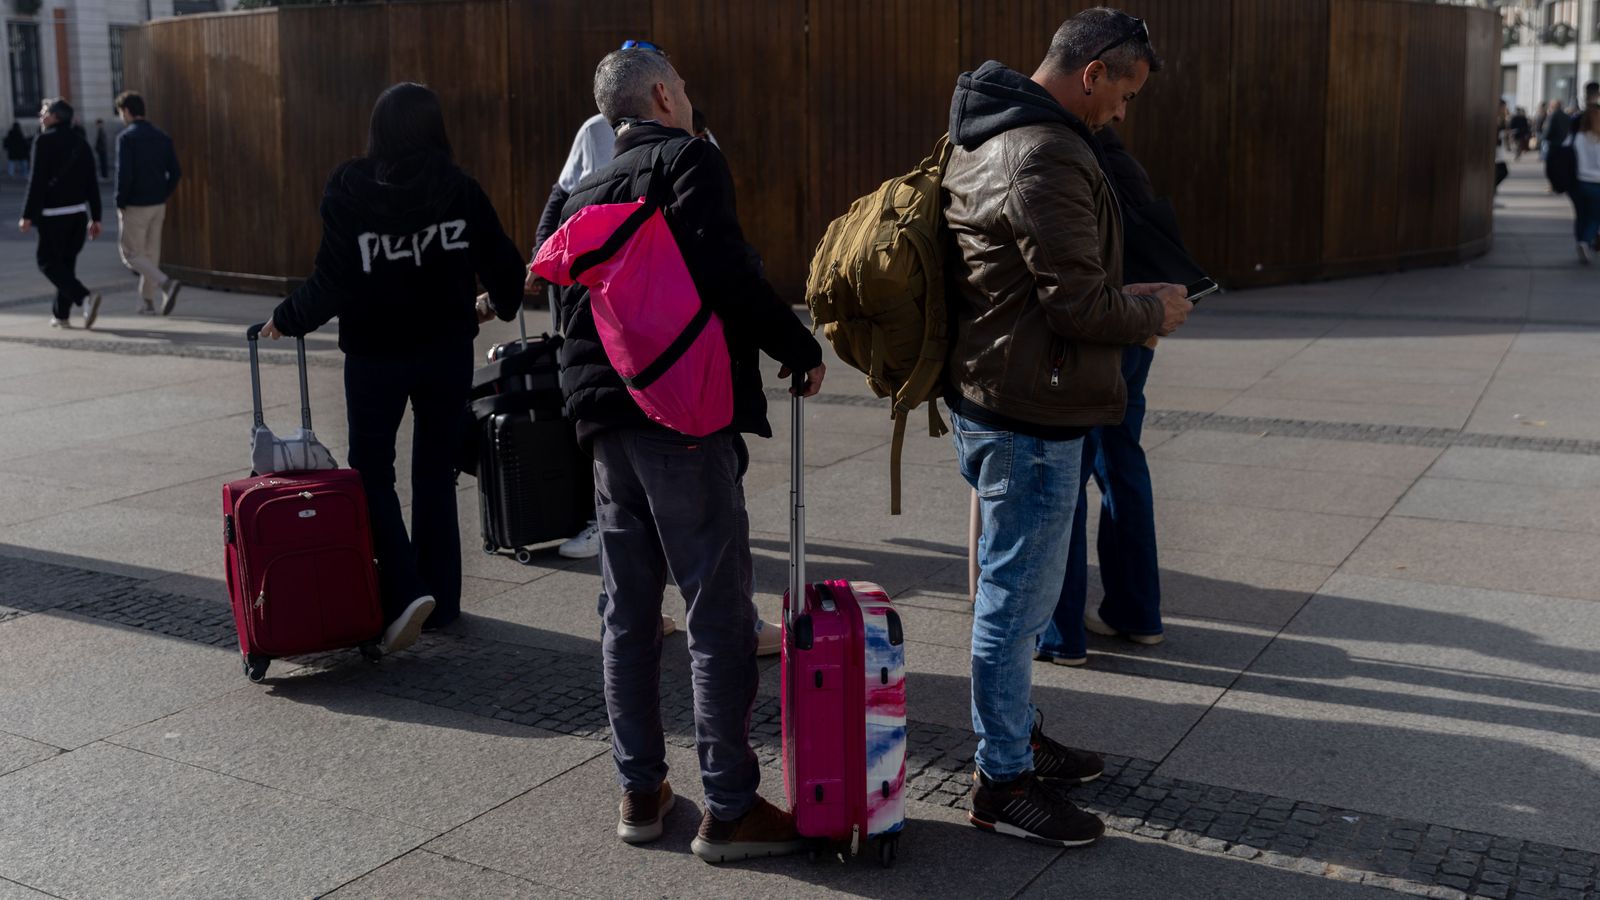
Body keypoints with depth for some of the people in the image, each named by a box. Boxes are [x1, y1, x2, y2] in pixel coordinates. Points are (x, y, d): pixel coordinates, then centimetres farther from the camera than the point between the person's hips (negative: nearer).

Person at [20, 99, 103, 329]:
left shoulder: (44, 140, -8)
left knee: (48, 261, -1)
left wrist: (28, 216, -11)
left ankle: (85, 297, -21)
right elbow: (92, 183, 9)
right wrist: (95, 217, 12)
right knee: (67, 261, 13)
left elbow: (36, 181, -13)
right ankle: (61, 314, 16)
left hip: (53, 214, -6)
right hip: (79, 212, 7)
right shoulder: (80, 142, 11)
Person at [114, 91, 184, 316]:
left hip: (134, 207, -6)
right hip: (158, 205, 6)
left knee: (131, 255, 3)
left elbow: (124, 174, -20)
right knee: (151, 253, 14)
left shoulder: (126, 137, -13)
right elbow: (175, 172, 4)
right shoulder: (162, 137, 6)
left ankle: (167, 283, -18)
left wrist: (120, 203, -8)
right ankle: (147, 300, 18)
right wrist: (162, 196, 11)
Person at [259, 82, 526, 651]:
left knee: (372, 470, 11)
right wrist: (498, 306, 19)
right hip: (447, 351, 2)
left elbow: (331, 283, -12)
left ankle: (404, 590, -6)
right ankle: (441, 601, 20)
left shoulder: (349, 192, -10)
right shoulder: (460, 190, -5)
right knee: (435, 471, 15)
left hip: (375, 355, -2)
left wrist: (285, 320, 6)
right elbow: (504, 266, -3)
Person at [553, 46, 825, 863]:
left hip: (608, 422, 8)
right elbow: (723, 272, -18)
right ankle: (729, 809, 3)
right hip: (686, 417, -7)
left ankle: (640, 791, 20)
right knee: (720, 616, -2)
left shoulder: (585, 193, 20)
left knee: (628, 613, 12)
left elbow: (572, 305, 19)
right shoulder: (688, 160, -4)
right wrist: (799, 348, -9)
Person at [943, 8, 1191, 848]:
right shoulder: (1046, 157, -22)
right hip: (1029, 416, -11)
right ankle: (1003, 782, 13)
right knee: (1018, 598, 0)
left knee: (1010, 589, 21)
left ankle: (1017, 736, 36)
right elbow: (1078, 302, -22)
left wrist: (1126, 299, 14)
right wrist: (1153, 312, -3)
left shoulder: (987, 137, 13)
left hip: (986, 398, 11)